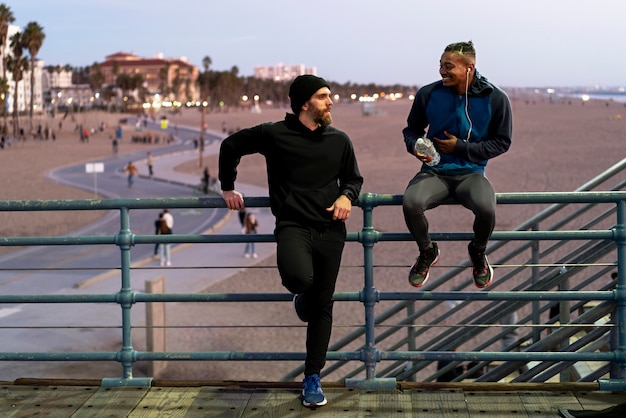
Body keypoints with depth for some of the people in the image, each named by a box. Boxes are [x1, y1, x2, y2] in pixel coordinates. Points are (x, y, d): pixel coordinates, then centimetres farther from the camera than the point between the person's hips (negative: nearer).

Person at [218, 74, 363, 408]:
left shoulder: (339, 140, 8)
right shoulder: (274, 135, -2)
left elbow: (354, 178, 20)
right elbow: (230, 146, 11)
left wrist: (347, 196, -2)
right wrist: (228, 188, 15)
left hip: (330, 230, 3)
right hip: (293, 226, -3)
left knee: (322, 306, 5)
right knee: (299, 276, -33)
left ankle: (312, 378, 18)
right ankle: (302, 295, 8)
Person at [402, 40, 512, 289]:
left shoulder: (495, 99, -5)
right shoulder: (428, 94, -1)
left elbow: (502, 142, 2)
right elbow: (412, 129, 14)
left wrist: (462, 148, -9)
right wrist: (414, 145, -11)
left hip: (470, 173, -1)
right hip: (433, 172, 1)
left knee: (486, 208, -34)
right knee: (410, 203, -32)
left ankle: (477, 252, 5)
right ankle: (427, 252, 4)